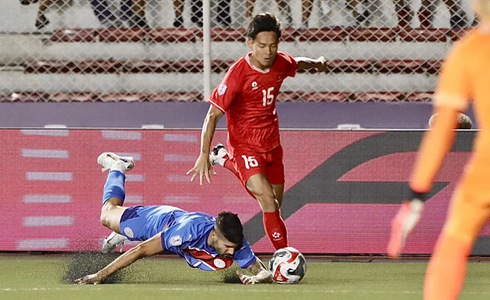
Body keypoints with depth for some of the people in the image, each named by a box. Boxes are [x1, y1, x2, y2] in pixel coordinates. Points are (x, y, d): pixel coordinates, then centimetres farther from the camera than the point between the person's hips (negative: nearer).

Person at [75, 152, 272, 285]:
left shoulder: (236, 243, -40)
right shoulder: (191, 230, -50)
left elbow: (262, 271, -34)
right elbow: (141, 251, -45)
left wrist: (259, 278, -59)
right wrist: (100, 276, -46)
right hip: (156, 220, -3)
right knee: (109, 213, 28)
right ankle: (116, 166, 52)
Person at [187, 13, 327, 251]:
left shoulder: (281, 63, -9)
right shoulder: (238, 74, -25)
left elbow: (298, 63, 19)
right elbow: (213, 115, -21)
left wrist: (317, 63, 33)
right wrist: (203, 155, -24)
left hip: (272, 145, 7)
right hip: (246, 147, -7)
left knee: (275, 204, 20)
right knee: (268, 201, -22)